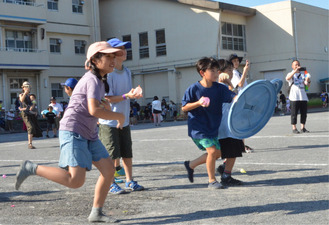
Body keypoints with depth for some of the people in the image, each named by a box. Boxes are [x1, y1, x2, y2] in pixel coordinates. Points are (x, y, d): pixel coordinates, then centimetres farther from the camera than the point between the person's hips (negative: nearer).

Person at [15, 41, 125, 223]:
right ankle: (32, 168, -5)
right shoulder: (92, 80, -13)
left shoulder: (100, 80, 15)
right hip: (73, 132, -10)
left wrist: (105, 105, 9)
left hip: (88, 135, 10)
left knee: (109, 170, 3)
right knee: (75, 180, -19)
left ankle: (96, 213, 12)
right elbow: (94, 110, -25)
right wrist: (119, 117, -12)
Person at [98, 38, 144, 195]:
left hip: (124, 119, 7)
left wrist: (135, 94, -6)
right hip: (108, 121, -7)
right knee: (111, 154, -2)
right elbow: (108, 98, -18)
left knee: (127, 153, 10)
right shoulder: (107, 73, -15)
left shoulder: (127, 72, 9)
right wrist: (126, 96, -28)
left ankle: (129, 181, 20)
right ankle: (111, 184, 8)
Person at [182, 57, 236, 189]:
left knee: (218, 153, 11)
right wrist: (198, 103, -24)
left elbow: (234, 97, -12)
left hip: (213, 126, 6)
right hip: (198, 127, -6)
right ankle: (212, 180, 3)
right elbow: (184, 108, -9)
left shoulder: (219, 88, -2)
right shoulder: (193, 89, -12)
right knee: (212, 151, -15)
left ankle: (191, 165, 29)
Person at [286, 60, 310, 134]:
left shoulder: (303, 74, 18)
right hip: (294, 97, -4)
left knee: (304, 113, 3)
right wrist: (295, 71, -29)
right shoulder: (291, 74, 6)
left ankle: (303, 127, 11)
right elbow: (287, 78, -20)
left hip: (303, 97, 4)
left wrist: (308, 81, -15)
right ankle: (294, 128, 0)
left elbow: (307, 85, 9)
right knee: (294, 113, -5)